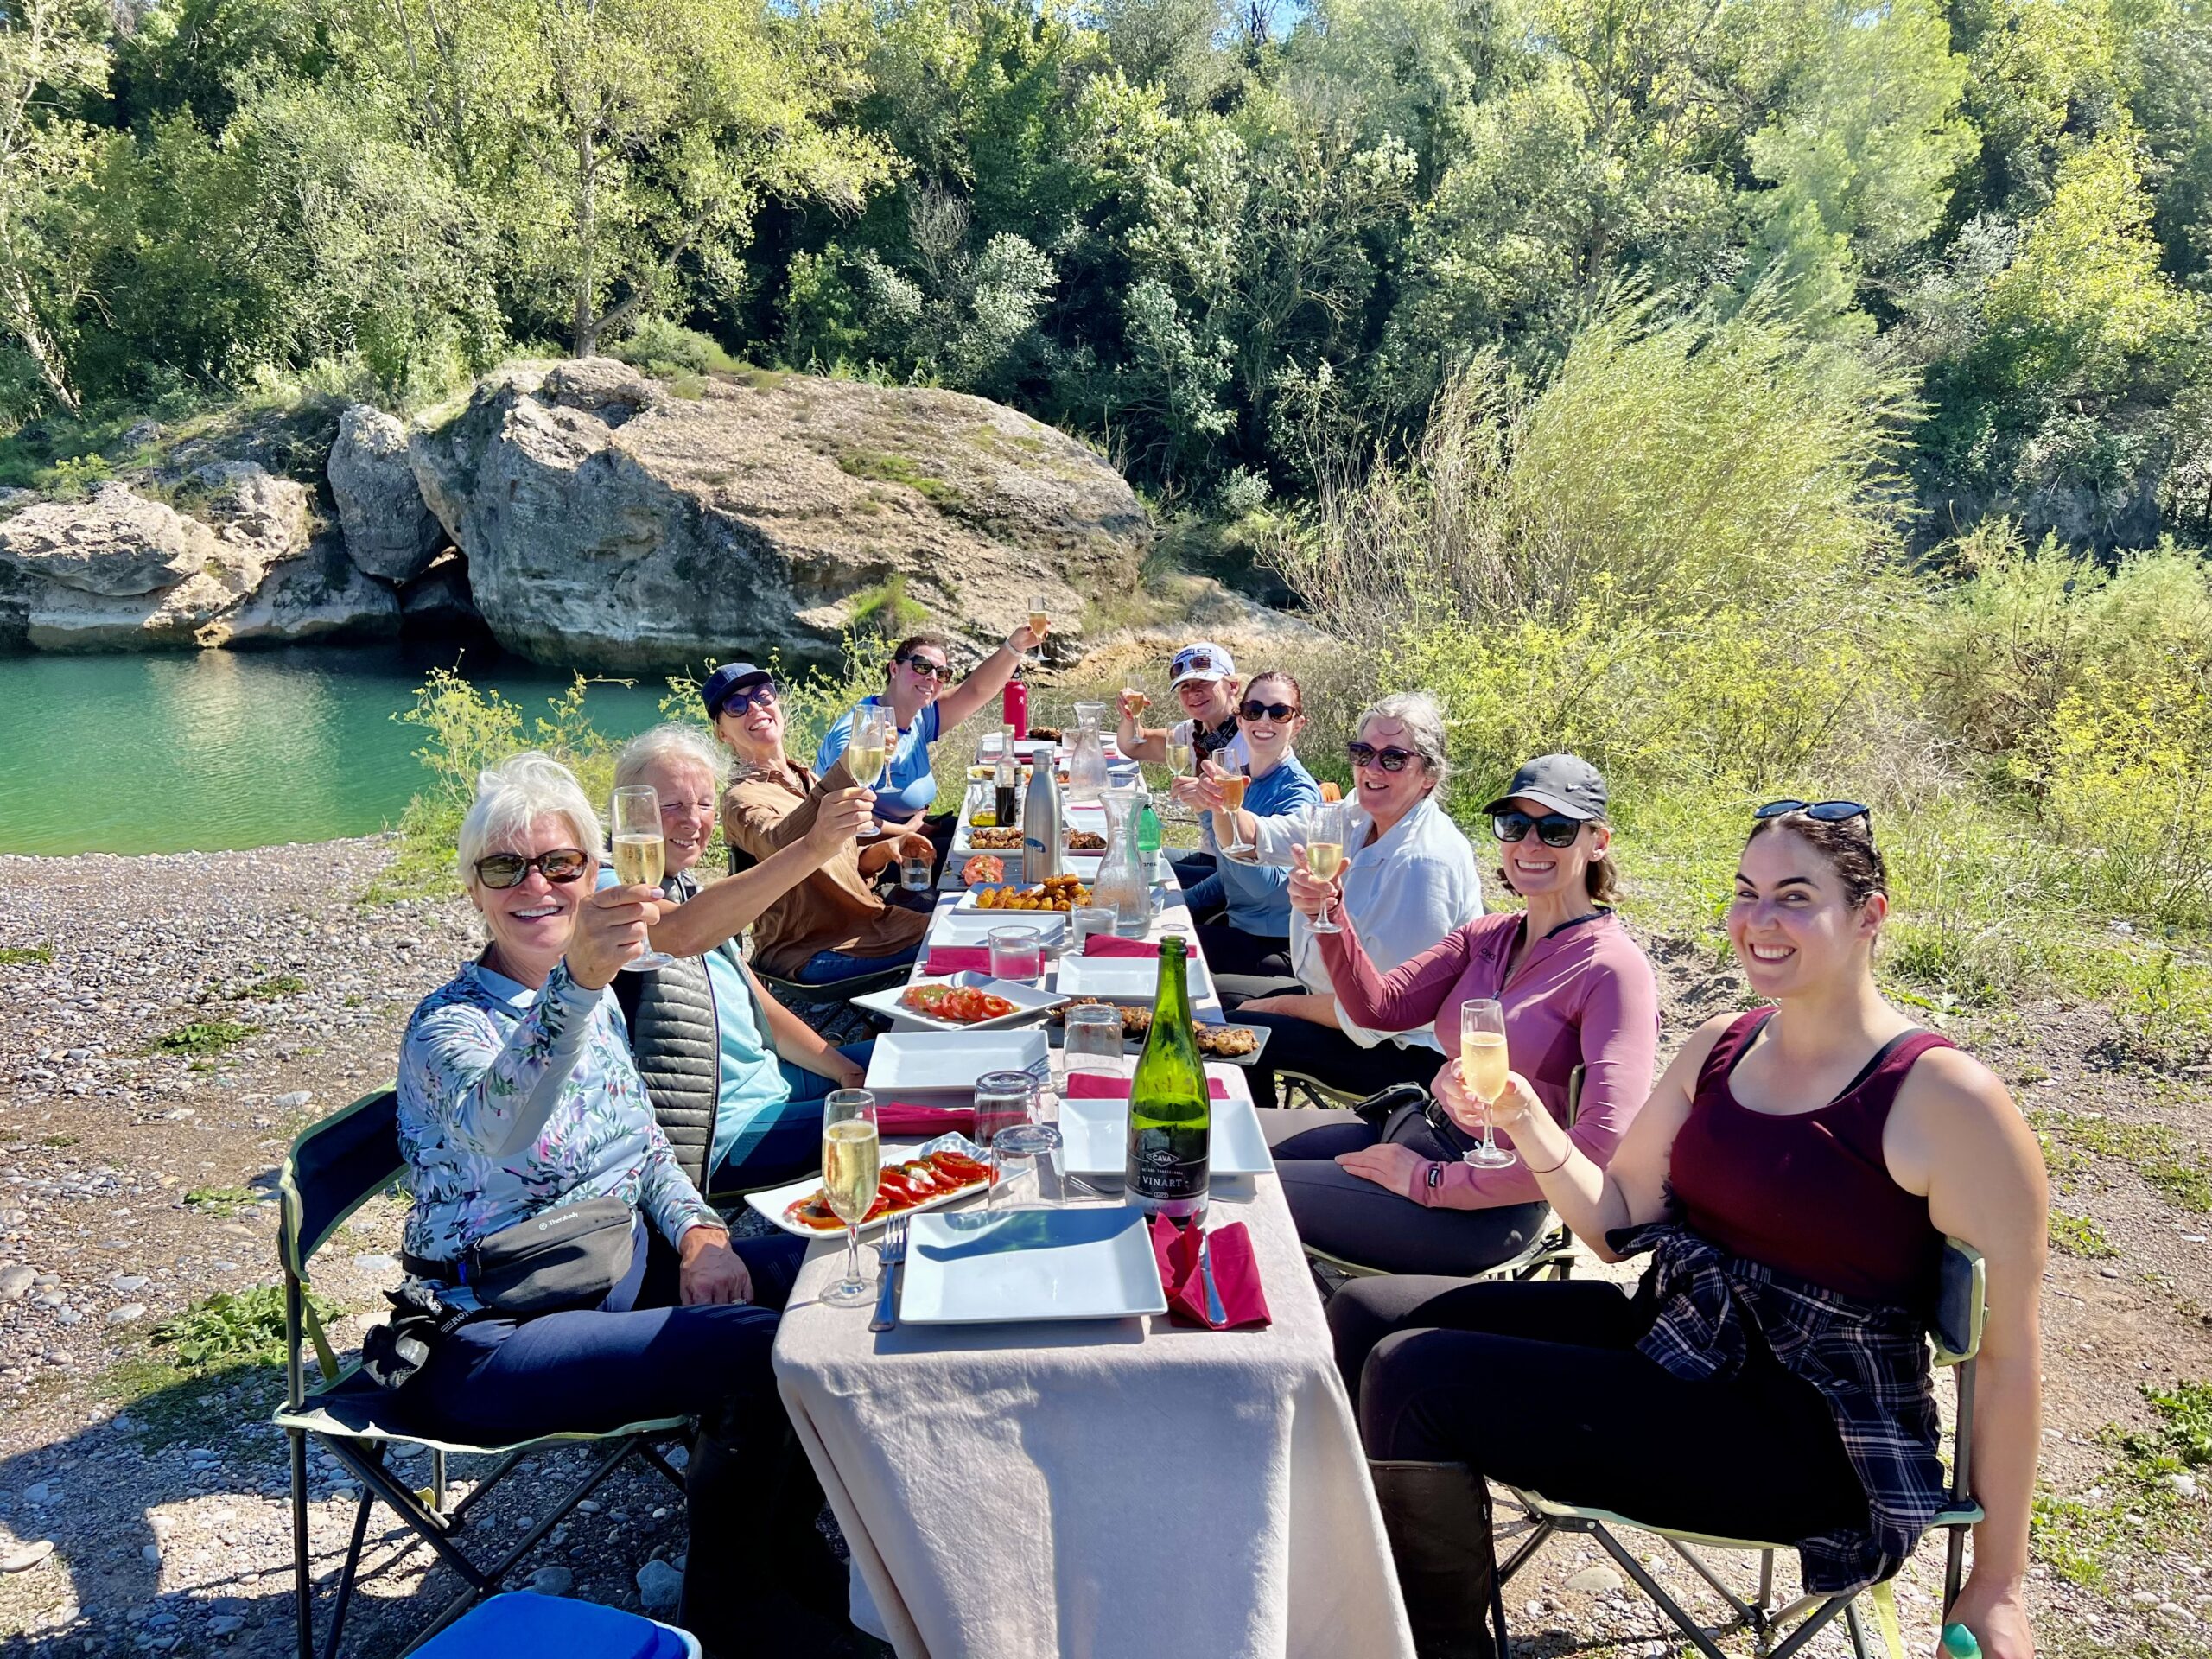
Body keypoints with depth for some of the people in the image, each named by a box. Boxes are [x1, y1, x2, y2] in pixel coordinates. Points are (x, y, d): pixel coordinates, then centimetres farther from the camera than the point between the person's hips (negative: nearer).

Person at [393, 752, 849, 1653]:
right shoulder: (449, 1025, -16)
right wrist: (575, 984, -57)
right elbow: (498, 1128, -40)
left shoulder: (594, 1000, 6)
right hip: (487, 1345, -7)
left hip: (613, 1277, 8)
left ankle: (786, 1540, 12)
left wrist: (697, 1230, -6)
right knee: (758, 1352, -25)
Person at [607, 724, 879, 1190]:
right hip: (723, 1129, -10)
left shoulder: (689, 891, 13)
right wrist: (812, 848, -46)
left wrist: (845, 1069, 0)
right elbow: (682, 934, -40)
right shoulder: (607, 889, -16)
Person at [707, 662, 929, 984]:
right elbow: (782, 847, -33)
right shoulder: (741, 798, -10)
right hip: (807, 950, -8)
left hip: (867, 919, 8)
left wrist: (881, 851, 0)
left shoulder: (807, 780, 14)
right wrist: (844, 770, -43)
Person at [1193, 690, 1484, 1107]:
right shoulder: (1354, 816, -2)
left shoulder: (1426, 862, -28)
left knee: (1231, 1032, -20)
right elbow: (1253, 840, 6)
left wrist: (1282, 1005, -15)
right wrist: (1222, 807, -17)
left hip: (1403, 1049, -9)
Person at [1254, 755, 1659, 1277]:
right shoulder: (1486, 935, 6)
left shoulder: (1615, 969, -17)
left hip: (1489, 1205, -7)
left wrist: (1432, 1180, -22)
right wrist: (1328, 917, -18)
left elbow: (1603, 1146, -26)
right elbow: (1381, 1007, 0)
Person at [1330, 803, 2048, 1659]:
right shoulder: (1719, 1047, 4)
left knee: (1414, 1376, -20)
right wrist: (1524, 1117, -9)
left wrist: (1997, 1588, -8)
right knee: (1367, 1312, 0)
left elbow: (2010, 1354, -12)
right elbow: (1618, 1223, 9)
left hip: (1812, 1440, -7)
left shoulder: (1943, 1097, -17)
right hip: (1669, 1332, 7)